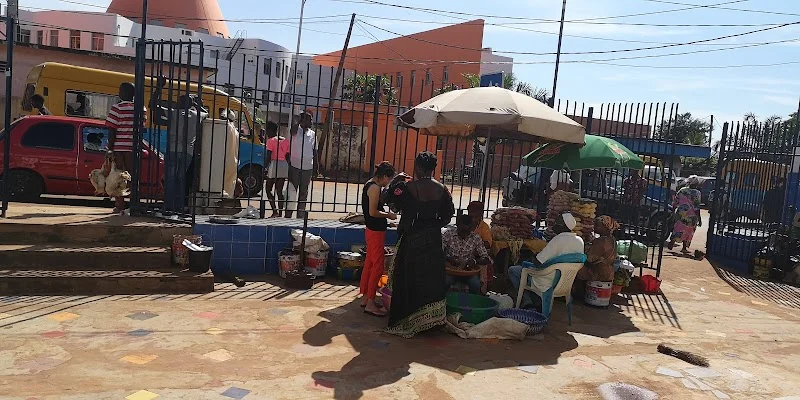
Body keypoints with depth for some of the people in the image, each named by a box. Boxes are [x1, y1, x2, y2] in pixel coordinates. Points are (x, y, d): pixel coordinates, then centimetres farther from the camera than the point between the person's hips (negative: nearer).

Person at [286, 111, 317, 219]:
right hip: (295, 167, -4)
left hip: (308, 168, 4)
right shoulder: (296, 130, -3)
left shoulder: (313, 134, 9)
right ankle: (288, 215, 7)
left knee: (303, 193, 10)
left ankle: (301, 215, 17)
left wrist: (315, 167, 10)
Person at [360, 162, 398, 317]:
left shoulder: (369, 185, 12)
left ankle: (365, 298, 25)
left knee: (369, 263, 15)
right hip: (376, 232, -10)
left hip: (372, 230, 10)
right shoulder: (375, 188, -18)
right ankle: (370, 303, -1)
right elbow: (373, 212, -22)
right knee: (378, 266, -5)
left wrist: (385, 214, 12)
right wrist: (388, 215, -9)